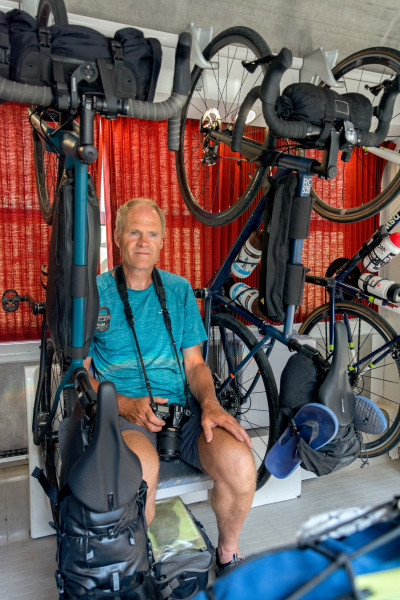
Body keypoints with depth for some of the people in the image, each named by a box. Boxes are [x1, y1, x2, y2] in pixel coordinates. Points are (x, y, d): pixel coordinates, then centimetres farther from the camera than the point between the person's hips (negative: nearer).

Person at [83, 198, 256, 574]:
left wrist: (210, 403, -8)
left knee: (239, 463, -24)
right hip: (121, 411, -2)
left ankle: (228, 553, 8)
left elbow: (194, 363, 13)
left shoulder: (179, 289, 14)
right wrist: (126, 404, -13)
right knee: (141, 469, -36)